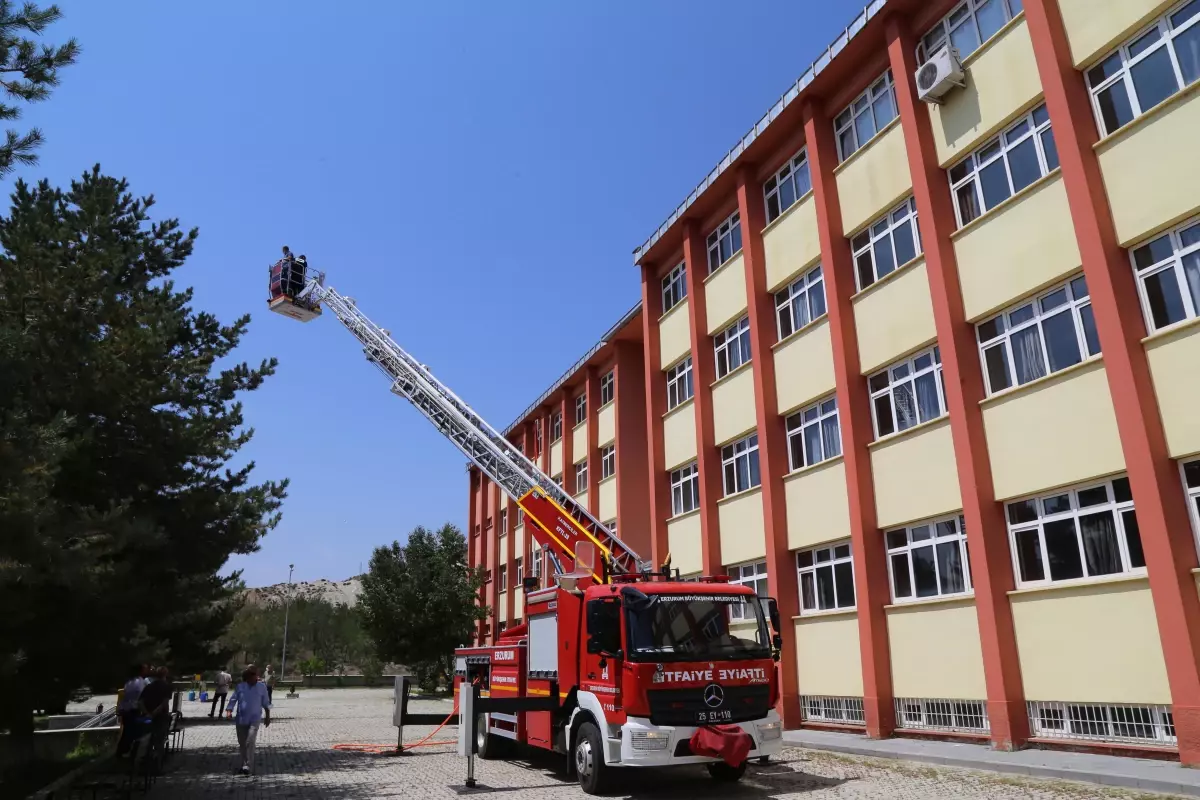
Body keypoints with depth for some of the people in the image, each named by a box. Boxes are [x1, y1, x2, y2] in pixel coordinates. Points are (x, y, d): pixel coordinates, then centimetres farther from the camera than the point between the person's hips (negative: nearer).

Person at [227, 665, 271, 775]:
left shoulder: (262, 687, 0)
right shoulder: (240, 687, -1)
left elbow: (266, 703, 8)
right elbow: (233, 700, 0)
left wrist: (267, 716, 8)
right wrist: (230, 711, -17)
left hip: (254, 719, -2)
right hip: (241, 719, 2)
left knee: (250, 742, -14)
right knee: (242, 743, 11)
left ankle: (248, 766, -12)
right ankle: (244, 764, 28)